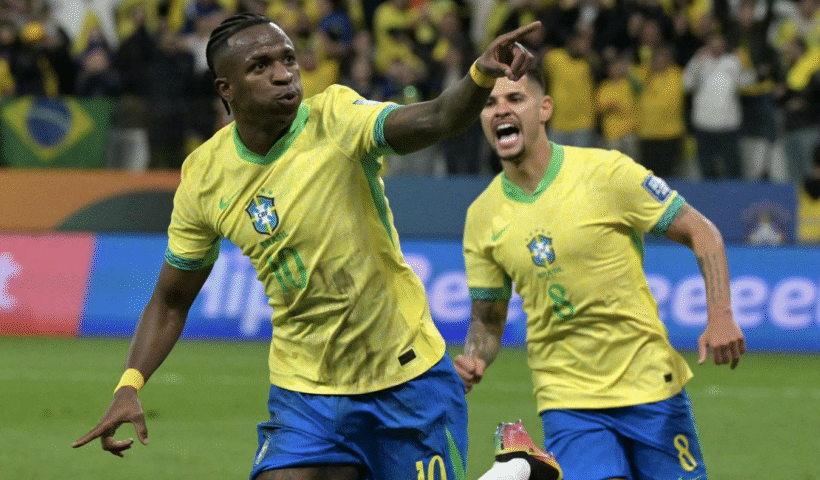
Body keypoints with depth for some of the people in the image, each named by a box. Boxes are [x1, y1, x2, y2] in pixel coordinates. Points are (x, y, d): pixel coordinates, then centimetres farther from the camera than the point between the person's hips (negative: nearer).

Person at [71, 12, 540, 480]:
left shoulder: (335, 120, -12)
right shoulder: (204, 176, -3)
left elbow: (434, 120, -31)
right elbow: (171, 301, 8)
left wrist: (482, 75, -52)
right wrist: (129, 385, -6)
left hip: (409, 380, -2)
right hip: (305, 396, 2)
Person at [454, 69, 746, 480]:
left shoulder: (606, 172, -8)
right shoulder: (482, 217, 2)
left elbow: (702, 233, -4)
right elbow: (487, 320, 11)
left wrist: (720, 316, -17)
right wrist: (473, 362, -11)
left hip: (649, 383, -1)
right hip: (567, 402, 1)